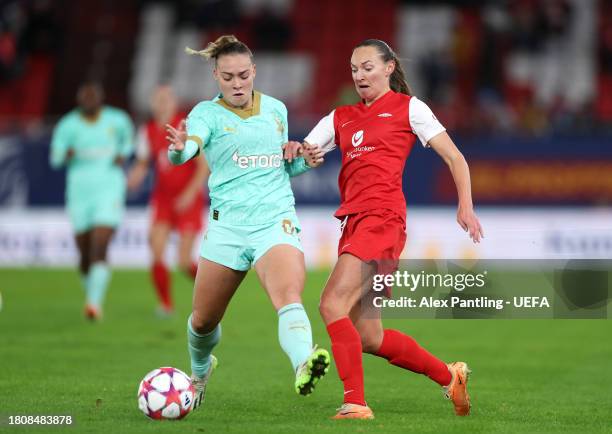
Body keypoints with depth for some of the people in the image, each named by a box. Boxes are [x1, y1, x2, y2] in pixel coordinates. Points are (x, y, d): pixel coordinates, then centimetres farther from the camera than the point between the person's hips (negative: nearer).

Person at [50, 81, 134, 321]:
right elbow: (54, 158, -3)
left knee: (99, 248, -18)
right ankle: (91, 295, 34)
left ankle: (95, 303, -25)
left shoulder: (118, 119, 1)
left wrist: (123, 156, 0)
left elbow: (127, 139, 21)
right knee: (85, 253, 7)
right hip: (79, 191, 1)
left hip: (110, 190, -1)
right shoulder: (67, 125, -3)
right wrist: (67, 154, -26)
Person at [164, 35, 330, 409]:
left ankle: (303, 367, -52)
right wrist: (179, 148, -45)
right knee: (203, 321, 10)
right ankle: (200, 371, 42)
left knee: (289, 296, -28)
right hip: (227, 225, 0)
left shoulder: (276, 109, 13)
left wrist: (305, 161, 4)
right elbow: (188, 149, -21)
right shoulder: (208, 113, 1)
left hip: (276, 220, 0)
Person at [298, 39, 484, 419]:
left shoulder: (408, 107, 8)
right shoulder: (340, 118, 23)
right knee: (368, 338, 4)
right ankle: (449, 376, 21)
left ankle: (356, 405, -23)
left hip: (383, 217, -7)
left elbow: (454, 157, 5)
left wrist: (466, 205, -7)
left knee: (332, 303, -23)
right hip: (353, 221, 7)